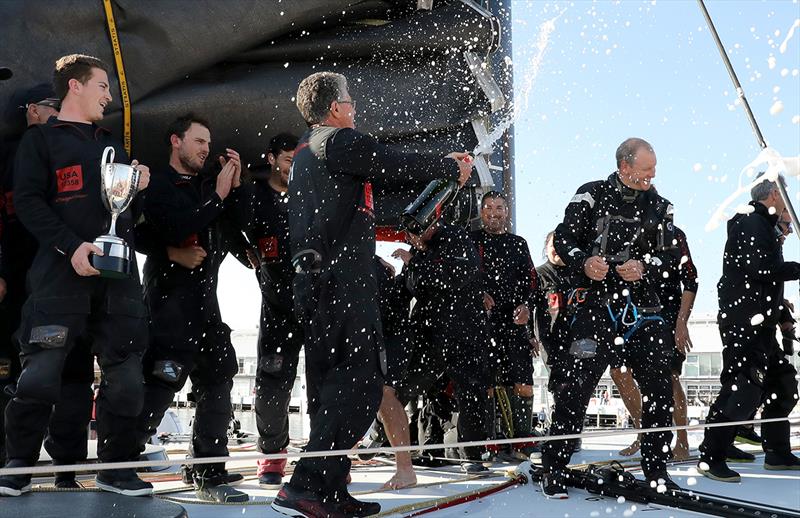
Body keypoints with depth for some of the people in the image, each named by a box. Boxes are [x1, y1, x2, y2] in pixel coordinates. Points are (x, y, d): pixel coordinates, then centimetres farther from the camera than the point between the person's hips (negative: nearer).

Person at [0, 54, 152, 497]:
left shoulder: (111, 144, 26)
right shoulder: (41, 139, 8)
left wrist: (140, 187, 7)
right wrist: (71, 246, -18)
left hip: (119, 272, 5)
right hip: (63, 271, -5)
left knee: (125, 376, 2)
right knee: (40, 373, -8)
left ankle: (115, 467, 13)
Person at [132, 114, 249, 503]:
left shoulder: (206, 186, 17)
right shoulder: (158, 186, -2)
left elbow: (238, 230, 12)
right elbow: (176, 230, -18)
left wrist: (235, 185, 2)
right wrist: (218, 196, -12)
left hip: (205, 302, 7)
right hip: (169, 299, -7)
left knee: (218, 385, 8)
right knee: (160, 384, -12)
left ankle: (209, 478, 17)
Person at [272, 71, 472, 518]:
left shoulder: (303, 154, 25)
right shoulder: (340, 140, -5)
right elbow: (398, 166, -7)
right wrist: (452, 167, 11)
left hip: (312, 282, 10)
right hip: (345, 280, -10)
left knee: (330, 388, 10)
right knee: (361, 386, -10)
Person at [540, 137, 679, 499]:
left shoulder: (659, 207, 13)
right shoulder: (591, 196, 3)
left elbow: (669, 256, 9)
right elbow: (564, 238, 0)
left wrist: (645, 267, -11)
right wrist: (583, 262, -19)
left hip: (643, 306, 4)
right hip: (597, 303, -4)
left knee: (658, 387, 2)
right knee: (576, 384, -9)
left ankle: (656, 469, 17)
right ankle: (553, 468, 0)